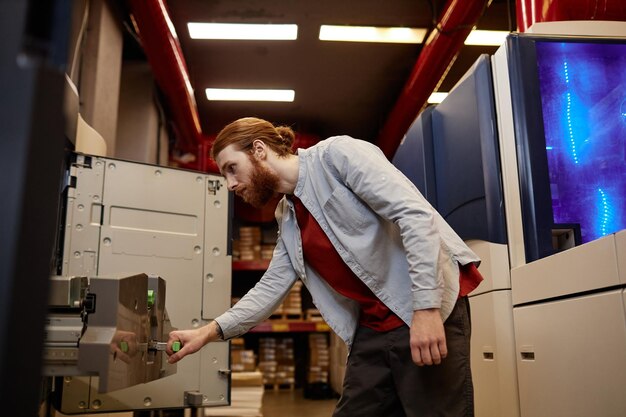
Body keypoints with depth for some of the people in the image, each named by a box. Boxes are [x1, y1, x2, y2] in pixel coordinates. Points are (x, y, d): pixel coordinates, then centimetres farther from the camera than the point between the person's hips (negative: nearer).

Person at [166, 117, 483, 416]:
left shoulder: (336, 153, -10)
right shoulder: (287, 217, 15)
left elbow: (416, 214, -18)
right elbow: (272, 286, 15)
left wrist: (426, 307, -24)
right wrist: (211, 331, 3)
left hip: (431, 308, -7)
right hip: (372, 328, 8)